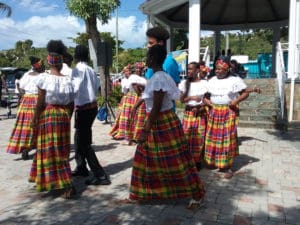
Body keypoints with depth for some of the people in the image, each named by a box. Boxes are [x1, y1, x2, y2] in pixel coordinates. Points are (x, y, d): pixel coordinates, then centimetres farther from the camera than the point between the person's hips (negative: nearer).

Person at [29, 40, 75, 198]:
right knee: (61, 149, 16)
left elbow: (40, 102, -10)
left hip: (47, 115, -5)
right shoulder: (67, 79, 1)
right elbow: (70, 101, 4)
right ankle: (59, 179, 31)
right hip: (63, 114, 5)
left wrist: (35, 119, 0)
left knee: (50, 149, 2)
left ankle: (68, 185, 4)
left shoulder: (44, 78, -9)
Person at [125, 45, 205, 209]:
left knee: (175, 161, 2)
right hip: (159, 123, 10)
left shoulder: (158, 79, -21)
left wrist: (146, 131, -20)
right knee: (144, 159, 16)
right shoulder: (159, 77, 9)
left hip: (163, 123, -10)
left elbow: (156, 108, -23)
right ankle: (136, 195, 30)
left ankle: (197, 195, 19)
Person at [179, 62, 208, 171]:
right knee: (186, 136, -1)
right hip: (188, 113, 2)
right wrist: (191, 97, -16)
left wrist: (203, 106, -15)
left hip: (201, 113, -2)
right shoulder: (184, 83, 4)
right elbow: (181, 99, 0)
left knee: (199, 137, 1)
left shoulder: (204, 83, -1)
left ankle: (198, 161, 14)